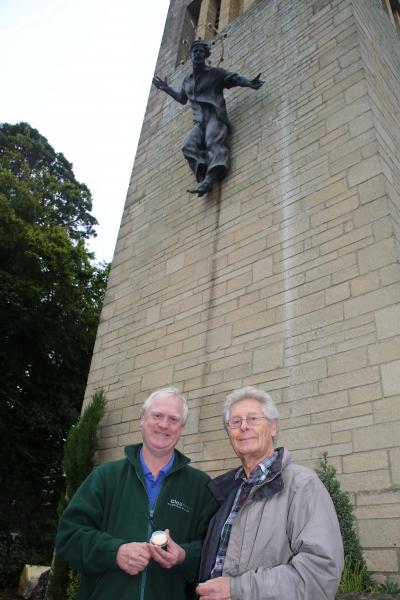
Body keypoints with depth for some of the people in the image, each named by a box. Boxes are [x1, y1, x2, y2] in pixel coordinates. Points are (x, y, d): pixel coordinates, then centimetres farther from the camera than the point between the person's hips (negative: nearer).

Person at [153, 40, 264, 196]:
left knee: (214, 144, -31)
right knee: (188, 145, -23)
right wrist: (166, 89, 36)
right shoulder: (187, 81, 26)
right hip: (199, 123, 5)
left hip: (215, 117, -5)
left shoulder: (215, 73, 11)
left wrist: (250, 83, -12)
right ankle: (204, 179, -39)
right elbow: (182, 99, 42)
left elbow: (236, 79, 7)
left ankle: (209, 179, -53)